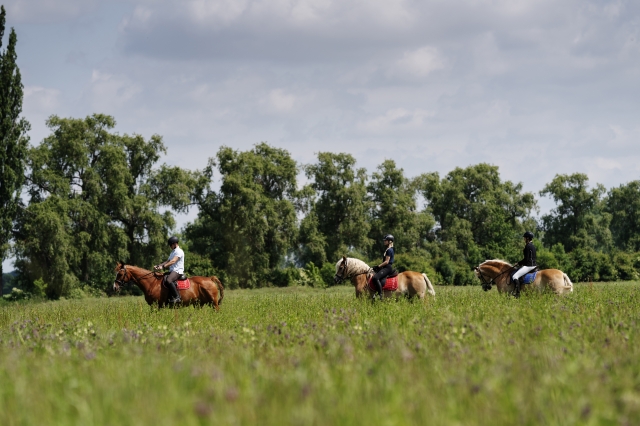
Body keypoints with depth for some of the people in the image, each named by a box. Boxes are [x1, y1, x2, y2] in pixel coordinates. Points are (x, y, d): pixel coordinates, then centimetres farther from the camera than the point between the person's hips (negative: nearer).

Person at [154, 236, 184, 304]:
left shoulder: (179, 252, -8)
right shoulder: (173, 252, 23)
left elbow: (173, 261, -20)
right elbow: (168, 261, 24)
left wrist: (163, 266, -28)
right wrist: (158, 266, 10)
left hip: (177, 271, -10)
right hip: (172, 271, 10)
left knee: (168, 280, -35)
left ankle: (177, 297, -33)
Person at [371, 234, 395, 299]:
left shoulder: (389, 250, -12)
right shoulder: (387, 249, 20)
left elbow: (386, 262, -18)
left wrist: (378, 266, -14)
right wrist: (378, 266, 14)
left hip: (388, 268, -12)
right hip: (385, 268, 12)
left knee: (375, 277, -31)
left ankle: (380, 294, -35)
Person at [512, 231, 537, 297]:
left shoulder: (528, 246, -15)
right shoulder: (533, 246, 14)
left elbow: (526, 259, -19)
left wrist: (519, 263, -6)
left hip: (528, 266, -11)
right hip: (533, 265, 11)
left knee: (515, 276, -17)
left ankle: (517, 293, -24)